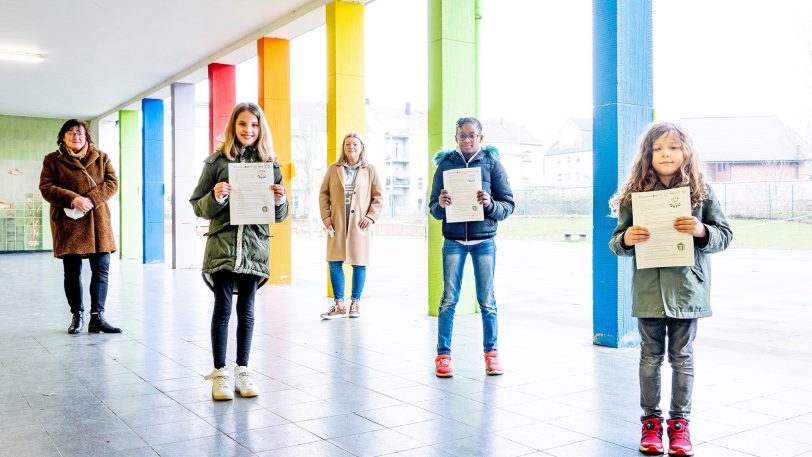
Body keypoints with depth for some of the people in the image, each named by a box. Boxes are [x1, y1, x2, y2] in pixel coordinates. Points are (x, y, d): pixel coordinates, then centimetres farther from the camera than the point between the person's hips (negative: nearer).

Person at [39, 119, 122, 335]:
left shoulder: (101, 157, 11)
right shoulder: (53, 160, 7)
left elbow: (112, 183, 1)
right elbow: (46, 187, -3)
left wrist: (91, 200, -15)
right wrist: (73, 199, -19)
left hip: (97, 222, 1)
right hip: (68, 224, -1)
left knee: (101, 270, -2)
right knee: (72, 272, 5)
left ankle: (97, 317, 4)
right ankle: (77, 316, 17)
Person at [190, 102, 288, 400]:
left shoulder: (270, 164, 7)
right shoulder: (217, 160, 1)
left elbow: (279, 216, 10)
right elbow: (197, 205, 3)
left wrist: (280, 200, -11)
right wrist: (215, 198, -16)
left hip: (255, 245, 2)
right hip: (222, 243, -2)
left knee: (246, 309, 9)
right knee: (223, 307, 0)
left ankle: (242, 370, 18)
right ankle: (220, 372, 10)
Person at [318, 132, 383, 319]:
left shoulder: (369, 170, 6)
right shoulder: (333, 169, 8)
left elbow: (378, 197, 6)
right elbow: (323, 193, 9)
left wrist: (371, 216, -5)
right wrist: (325, 216, -1)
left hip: (359, 224, -1)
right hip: (337, 224, 1)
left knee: (359, 264, 2)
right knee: (334, 262, -2)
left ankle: (355, 303, 15)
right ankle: (339, 304, 8)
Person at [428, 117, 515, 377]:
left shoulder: (492, 163, 3)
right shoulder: (445, 164, 6)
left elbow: (509, 205, 2)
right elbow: (434, 209, 7)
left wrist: (490, 205, -17)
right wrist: (441, 205, -15)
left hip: (484, 241, 0)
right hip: (453, 241, 1)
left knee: (487, 300, 4)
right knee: (449, 299, 0)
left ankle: (491, 352, 17)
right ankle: (443, 354, 8)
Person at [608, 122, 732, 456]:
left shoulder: (701, 191, 0)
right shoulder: (635, 193, 0)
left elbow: (725, 235, 2)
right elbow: (617, 243, 3)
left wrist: (702, 230, -18)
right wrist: (626, 239, -19)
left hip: (687, 288, 0)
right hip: (649, 289, 0)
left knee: (682, 357, 10)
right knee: (651, 357, 10)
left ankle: (679, 423, 23)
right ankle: (651, 420, 24)